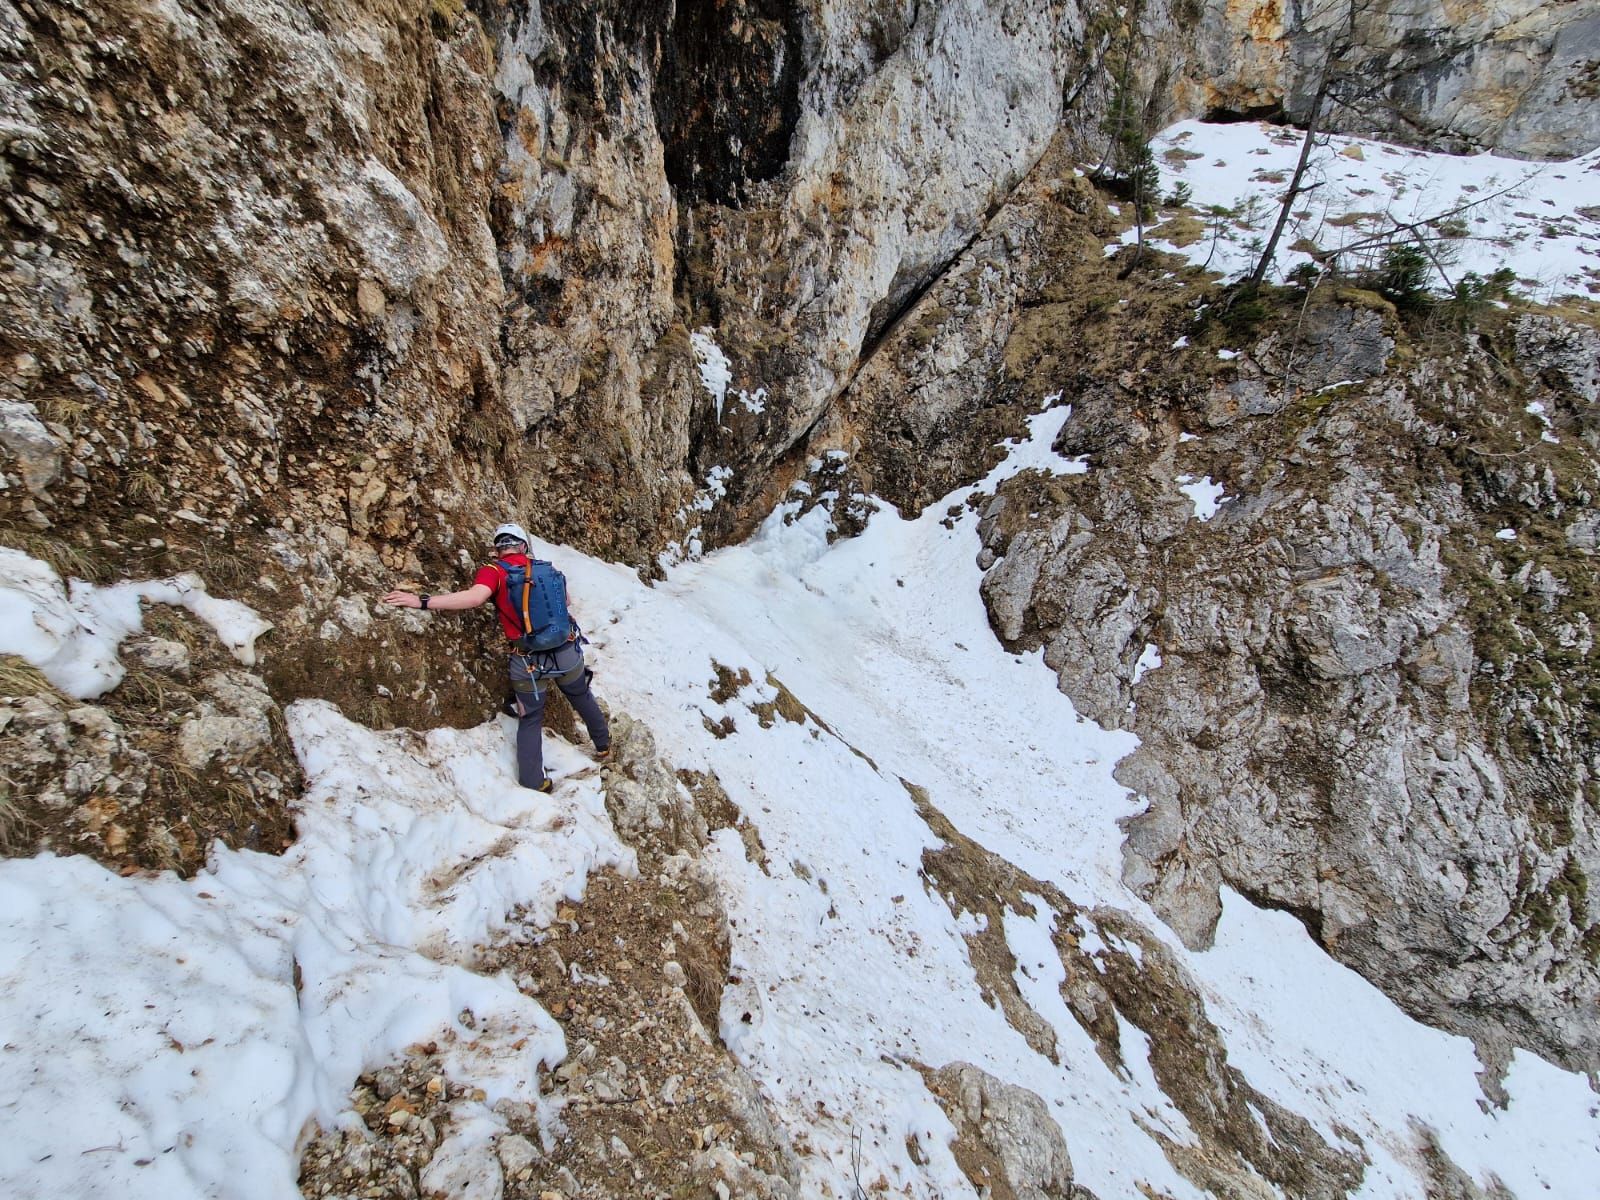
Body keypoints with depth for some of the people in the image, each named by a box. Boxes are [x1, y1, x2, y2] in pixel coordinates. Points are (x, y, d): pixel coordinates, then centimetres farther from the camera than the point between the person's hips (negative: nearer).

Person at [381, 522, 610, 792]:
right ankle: (603, 744, 49)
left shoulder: (493, 571, -8)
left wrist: (422, 602, -28)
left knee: (530, 721, 15)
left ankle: (533, 782, 17)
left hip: (529, 662, -3)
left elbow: (475, 597, -29)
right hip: (567, 652, 3)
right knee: (583, 699, 27)